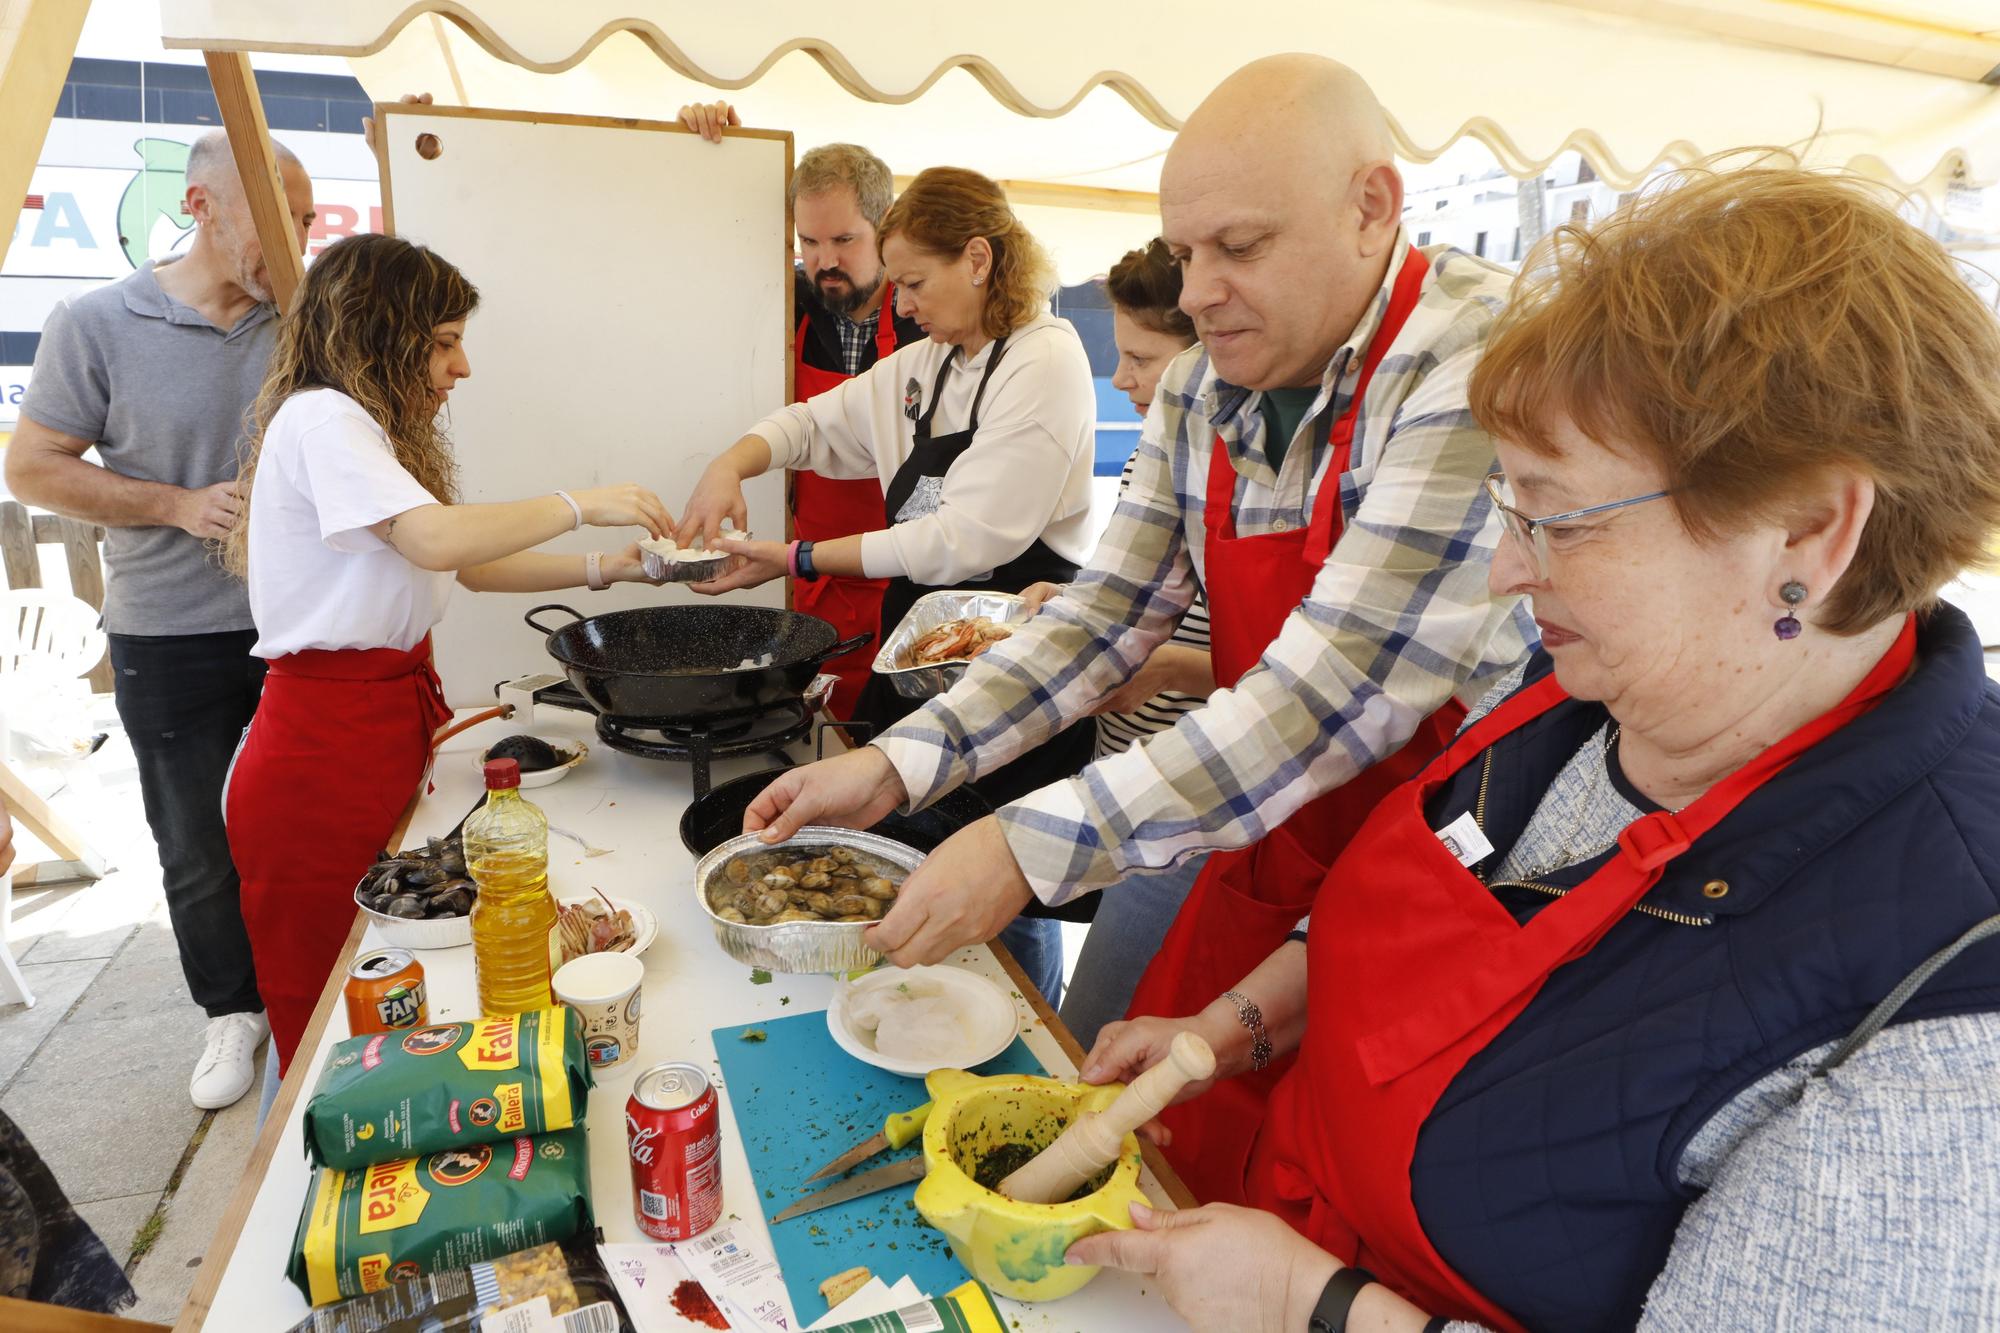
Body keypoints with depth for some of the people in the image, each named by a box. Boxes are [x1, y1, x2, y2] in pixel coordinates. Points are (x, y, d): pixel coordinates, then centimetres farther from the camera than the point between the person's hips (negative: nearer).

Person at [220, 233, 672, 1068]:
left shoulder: (365, 431, 18)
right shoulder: (321, 419, -14)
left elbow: (471, 568, 14)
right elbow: (436, 539, -30)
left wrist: (602, 569, 5)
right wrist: (582, 506, -18)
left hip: (391, 722, 9)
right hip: (324, 750, -9)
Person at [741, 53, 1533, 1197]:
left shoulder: (1486, 362, -23)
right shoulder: (1198, 392, 0)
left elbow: (1339, 685, -30)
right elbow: (1108, 617, 0)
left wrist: (1037, 847, -31)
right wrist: (896, 767, -10)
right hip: (1266, 867, 6)